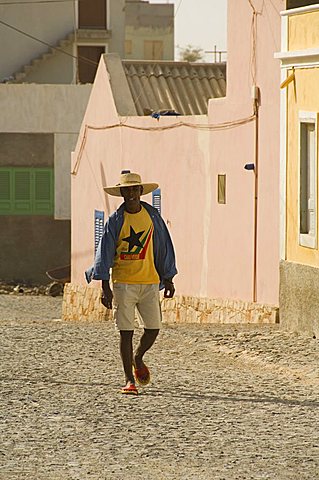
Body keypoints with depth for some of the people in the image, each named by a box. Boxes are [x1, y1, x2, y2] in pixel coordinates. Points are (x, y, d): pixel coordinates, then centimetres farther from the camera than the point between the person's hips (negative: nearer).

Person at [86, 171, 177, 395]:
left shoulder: (152, 216, 5)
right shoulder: (115, 221, -2)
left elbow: (164, 247, 12)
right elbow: (105, 252, -2)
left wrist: (168, 280, 11)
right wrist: (105, 287, -8)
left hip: (149, 281, 2)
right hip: (123, 282, -2)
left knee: (153, 328, -1)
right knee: (126, 332, -3)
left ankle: (138, 358, 30)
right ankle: (129, 380, 4)